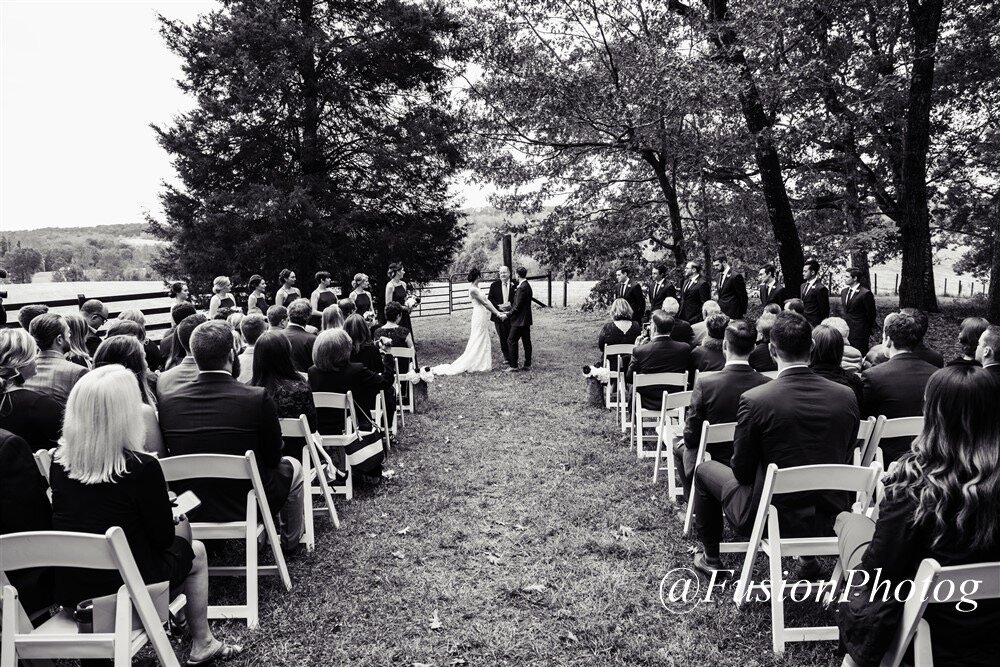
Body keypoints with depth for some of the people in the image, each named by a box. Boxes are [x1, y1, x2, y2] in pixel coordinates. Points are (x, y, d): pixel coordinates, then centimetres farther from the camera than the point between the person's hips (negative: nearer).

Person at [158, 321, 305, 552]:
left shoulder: (168, 402, -13)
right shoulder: (257, 398, -23)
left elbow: (171, 455, 3)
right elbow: (273, 457, -10)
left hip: (192, 509, 4)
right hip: (247, 506, -4)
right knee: (292, 466, 26)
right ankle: (291, 541, 41)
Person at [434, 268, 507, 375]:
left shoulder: (476, 288, 12)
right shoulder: (473, 289, -17)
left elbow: (487, 301, 11)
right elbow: (485, 303, -18)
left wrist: (498, 312, 7)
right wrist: (498, 314, -17)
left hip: (484, 317, 9)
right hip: (479, 317, -9)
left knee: (486, 341, 13)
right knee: (477, 342, -2)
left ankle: (484, 364, 18)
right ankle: (468, 365, 5)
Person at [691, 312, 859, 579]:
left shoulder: (753, 400, -23)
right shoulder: (846, 396, -10)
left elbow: (742, 471, -12)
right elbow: (843, 458, 4)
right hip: (827, 517, 5)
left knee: (704, 470, 20)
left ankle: (711, 559, 31)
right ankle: (810, 556, 41)